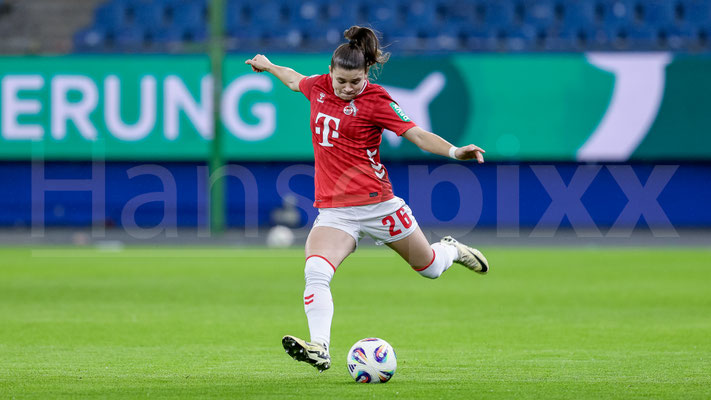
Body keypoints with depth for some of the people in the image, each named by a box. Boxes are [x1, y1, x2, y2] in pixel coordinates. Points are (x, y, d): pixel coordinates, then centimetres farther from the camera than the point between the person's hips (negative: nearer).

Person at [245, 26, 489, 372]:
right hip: (333, 210, 3)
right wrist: (268, 66, 46)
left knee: (429, 267, 13)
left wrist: (455, 151, -30)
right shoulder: (319, 87, 5)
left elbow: (418, 135, -14)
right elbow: (297, 81, 30)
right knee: (315, 272, -24)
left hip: (376, 203, -3)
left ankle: (451, 251, 49)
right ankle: (319, 348, -35)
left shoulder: (376, 100, -9)